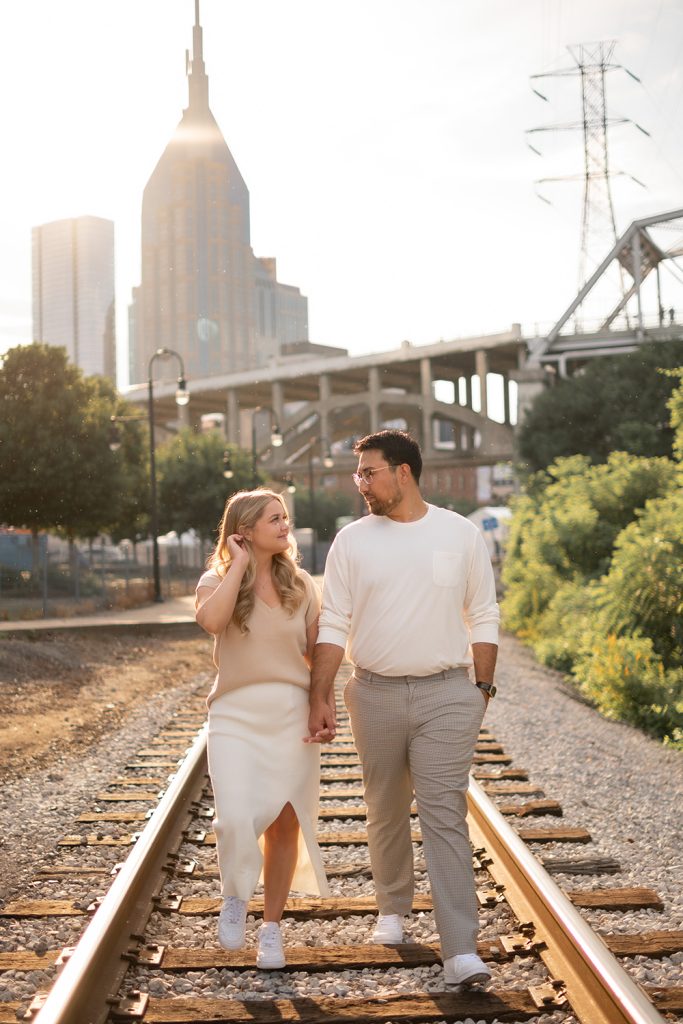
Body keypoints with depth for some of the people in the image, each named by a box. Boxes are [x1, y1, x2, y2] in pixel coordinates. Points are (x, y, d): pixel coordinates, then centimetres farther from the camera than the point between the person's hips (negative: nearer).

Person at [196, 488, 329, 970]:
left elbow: (317, 651, 10)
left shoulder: (301, 585, 6)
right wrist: (238, 565, -15)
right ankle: (235, 897, 16)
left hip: (292, 714, 2)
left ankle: (271, 929, 21)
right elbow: (211, 620, -24)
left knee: (285, 823, 5)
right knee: (237, 819, -16)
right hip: (236, 715, -2)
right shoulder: (217, 581, -1)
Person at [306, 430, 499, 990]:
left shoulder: (461, 534, 1)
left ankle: (461, 950, -11)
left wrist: (483, 687, 2)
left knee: (445, 816, -9)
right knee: (386, 813, 14)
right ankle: (392, 909, 36)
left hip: (446, 695, -2)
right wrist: (320, 698, -4)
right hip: (375, 693, 2)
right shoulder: (353, 540, 2)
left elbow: (483, 619, 6)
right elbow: (332, 624, 2)